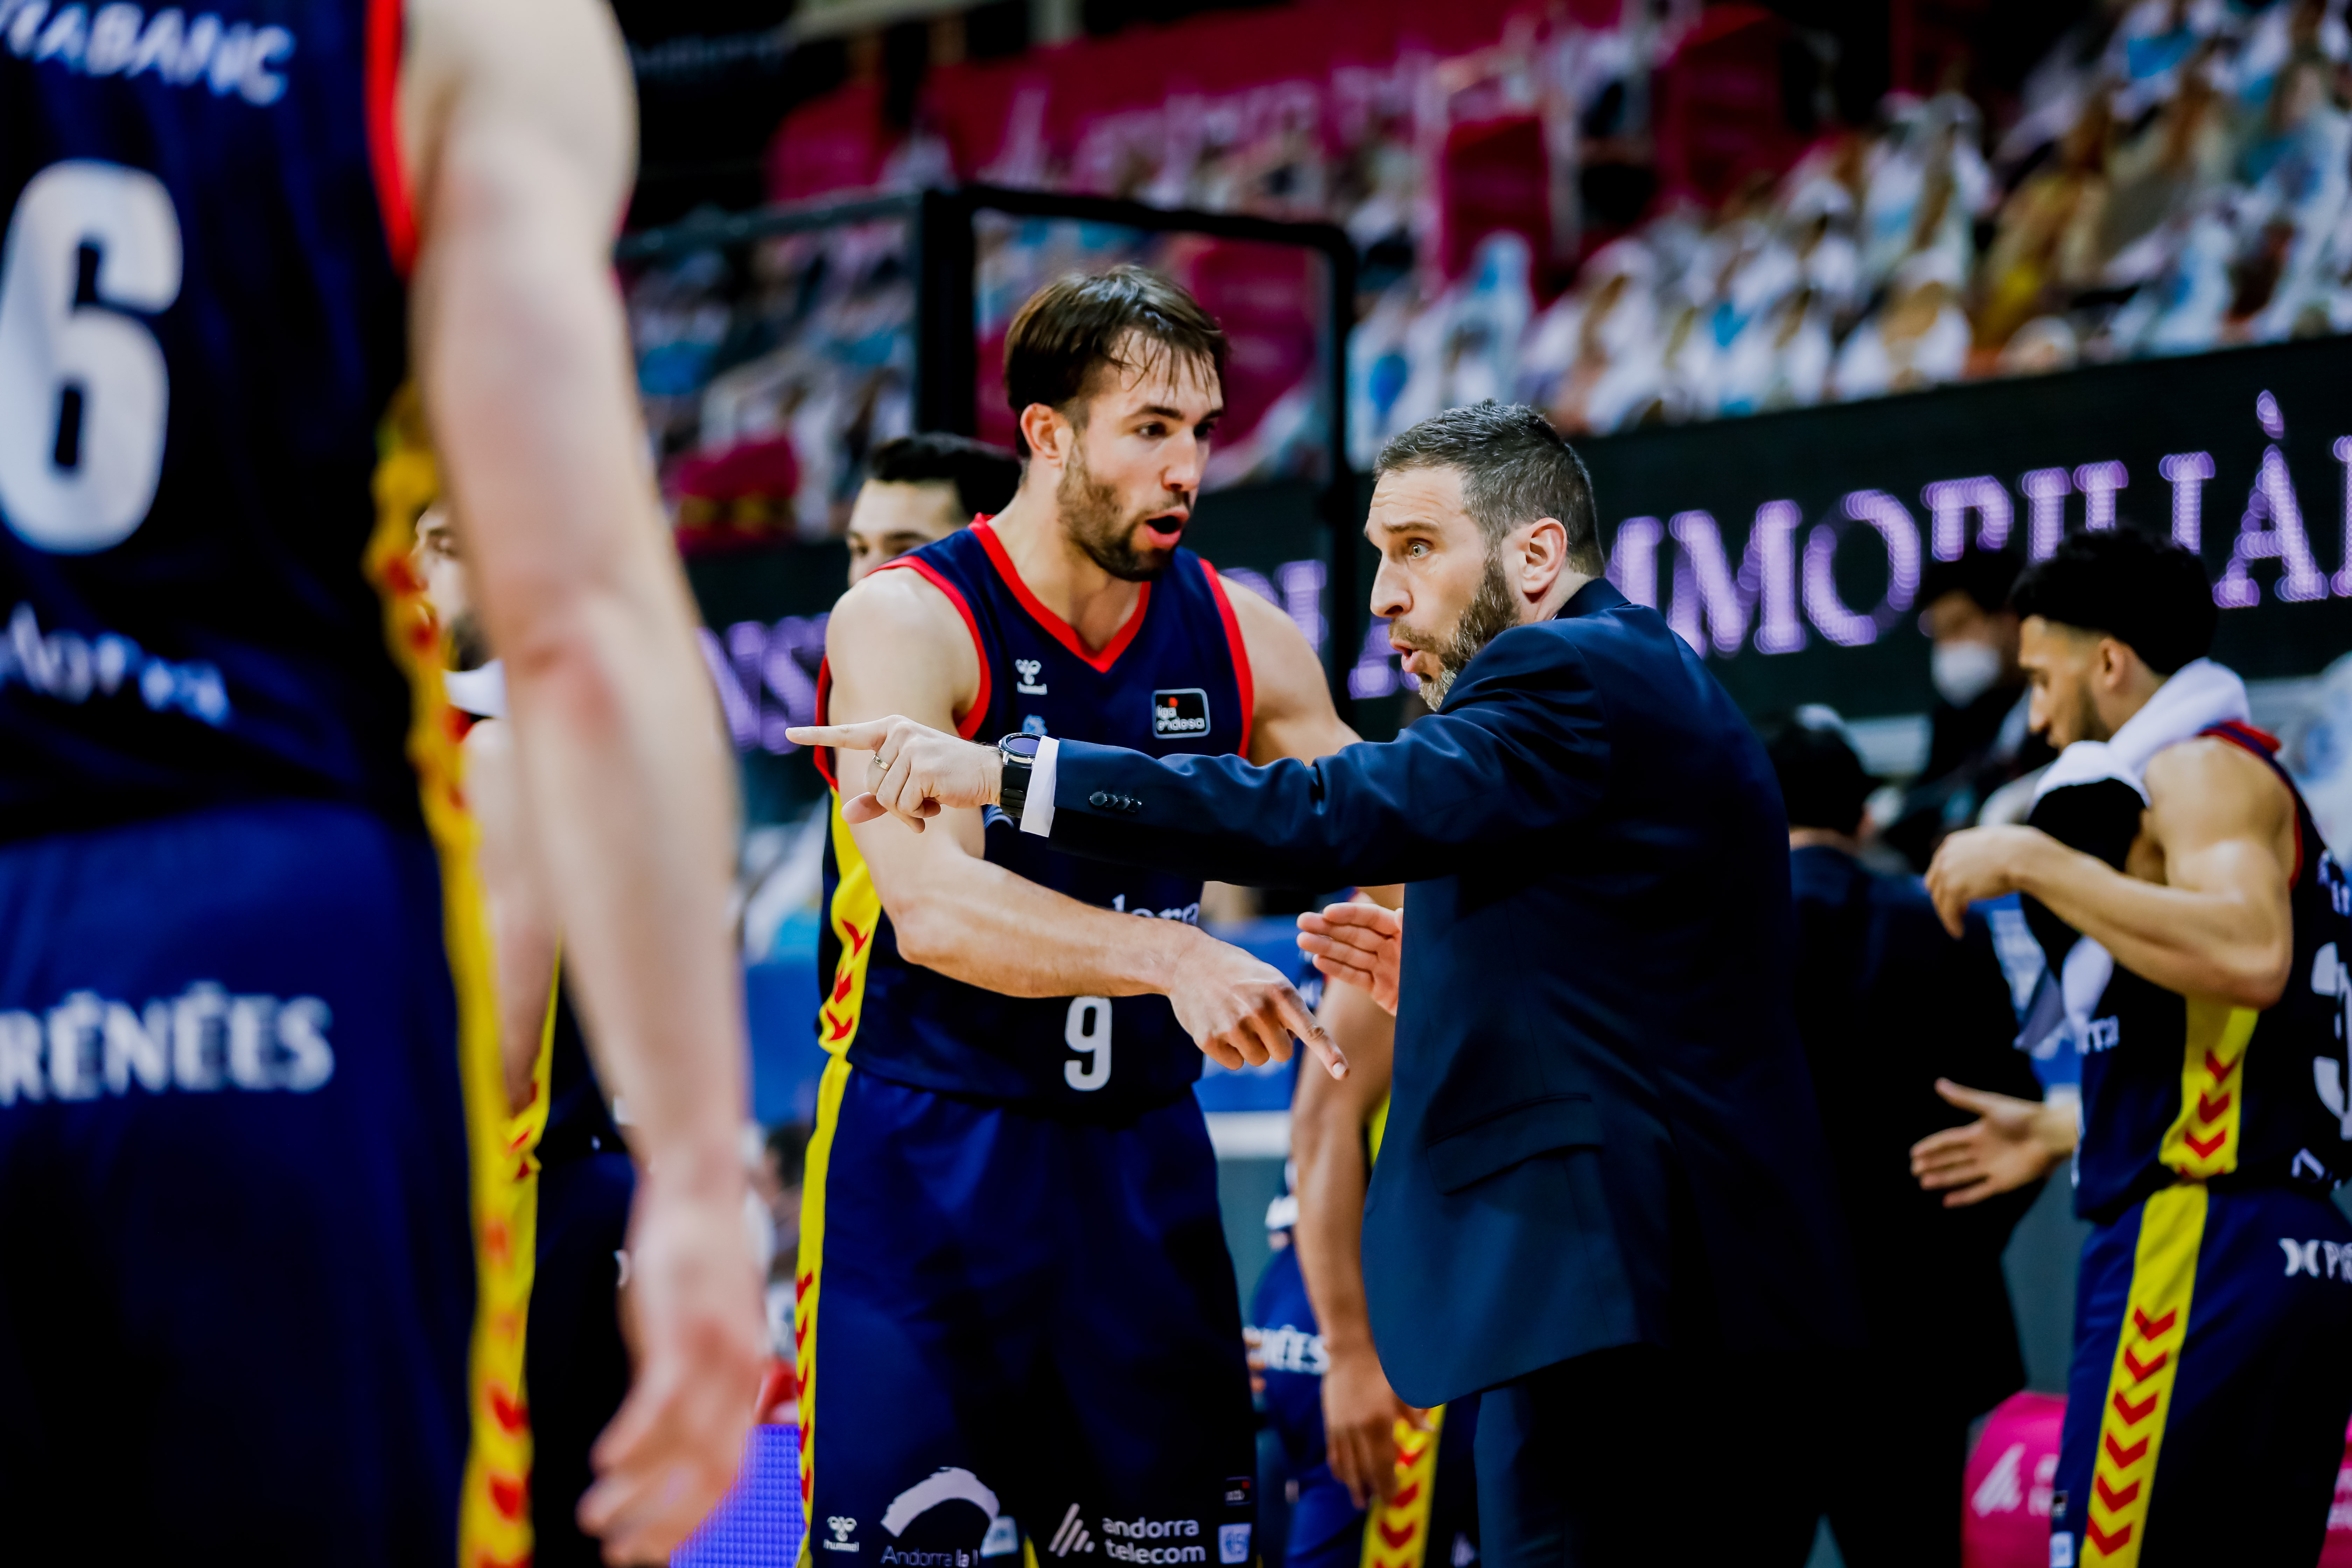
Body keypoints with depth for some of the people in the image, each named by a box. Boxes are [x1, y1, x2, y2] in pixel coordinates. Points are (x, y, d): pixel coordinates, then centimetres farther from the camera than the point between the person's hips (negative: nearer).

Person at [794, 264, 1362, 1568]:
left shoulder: (1239, 639, 5)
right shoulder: (905, 624, -12)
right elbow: (933, 905, -26)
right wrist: (1171, 957, -39)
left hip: (1143, 1166, 5)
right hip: (926, 1167, -5)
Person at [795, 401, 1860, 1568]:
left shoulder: (1572, 677, -9)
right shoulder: (1655, 682, 22)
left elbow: (1332, 817, -22)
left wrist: (1004, 772, -21)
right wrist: (1447, 982, 15)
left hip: (1611, 1302, -11)